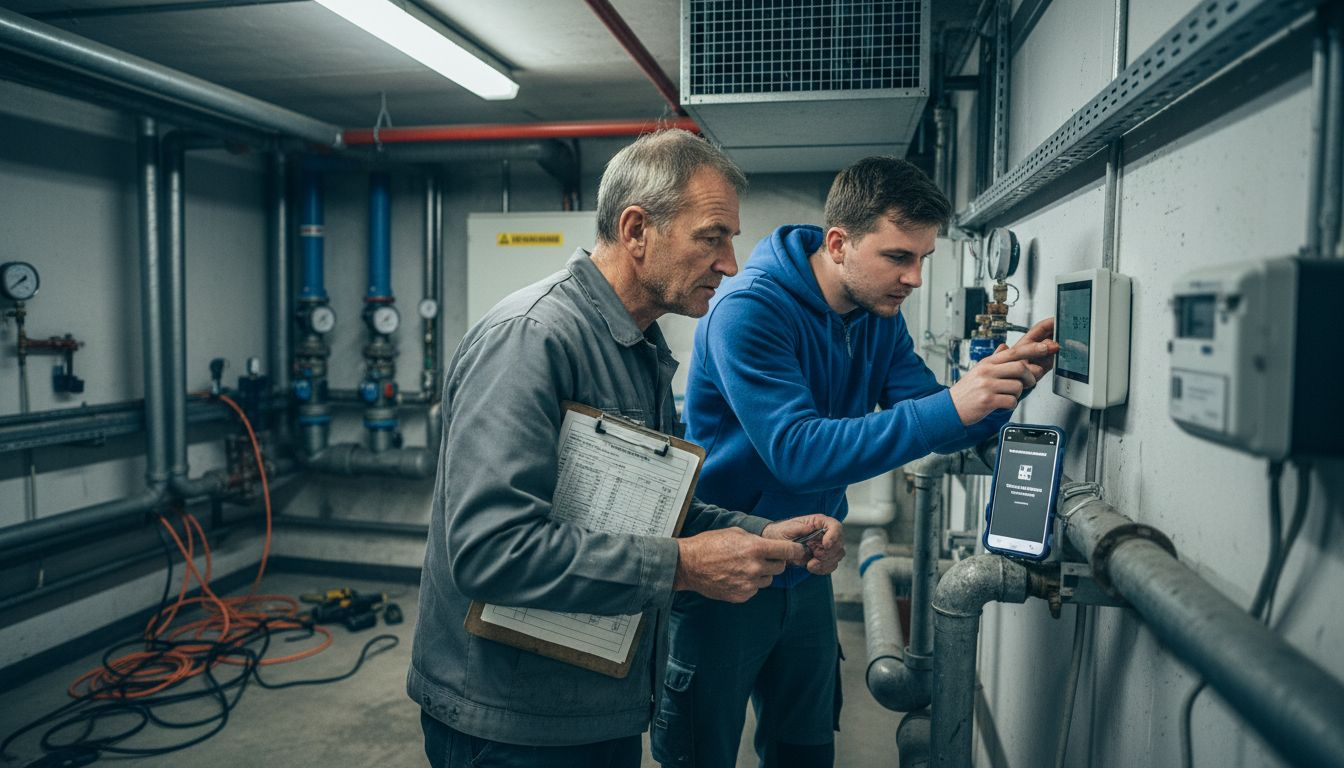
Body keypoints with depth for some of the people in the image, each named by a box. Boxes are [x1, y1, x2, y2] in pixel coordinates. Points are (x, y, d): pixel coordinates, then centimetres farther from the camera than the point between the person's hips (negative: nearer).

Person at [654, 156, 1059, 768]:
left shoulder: (879, 315, 1)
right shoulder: (750, 310, -24)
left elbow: (934, 426, 0)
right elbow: (797, 452, -33)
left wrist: (1009, 383, -19)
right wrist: (952, 407, -37)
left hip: (805, 576, 7)